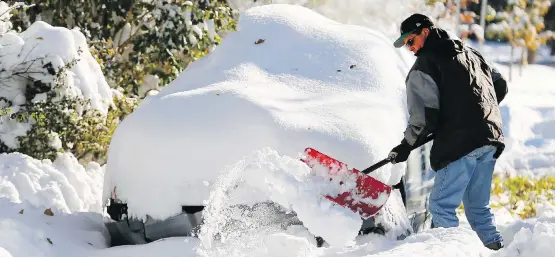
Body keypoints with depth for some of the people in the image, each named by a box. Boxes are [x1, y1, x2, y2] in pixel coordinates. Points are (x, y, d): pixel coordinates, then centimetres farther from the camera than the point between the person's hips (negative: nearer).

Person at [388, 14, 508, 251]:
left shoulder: (425, 65, -3)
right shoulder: (470, 53, 20)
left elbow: (425, 117, -10)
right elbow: (500, 85, 24)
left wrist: (406, 146, 1)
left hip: (460, 143, -8)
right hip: (491, 141, 8)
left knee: (441, 206, -5)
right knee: (478, 206, 17)